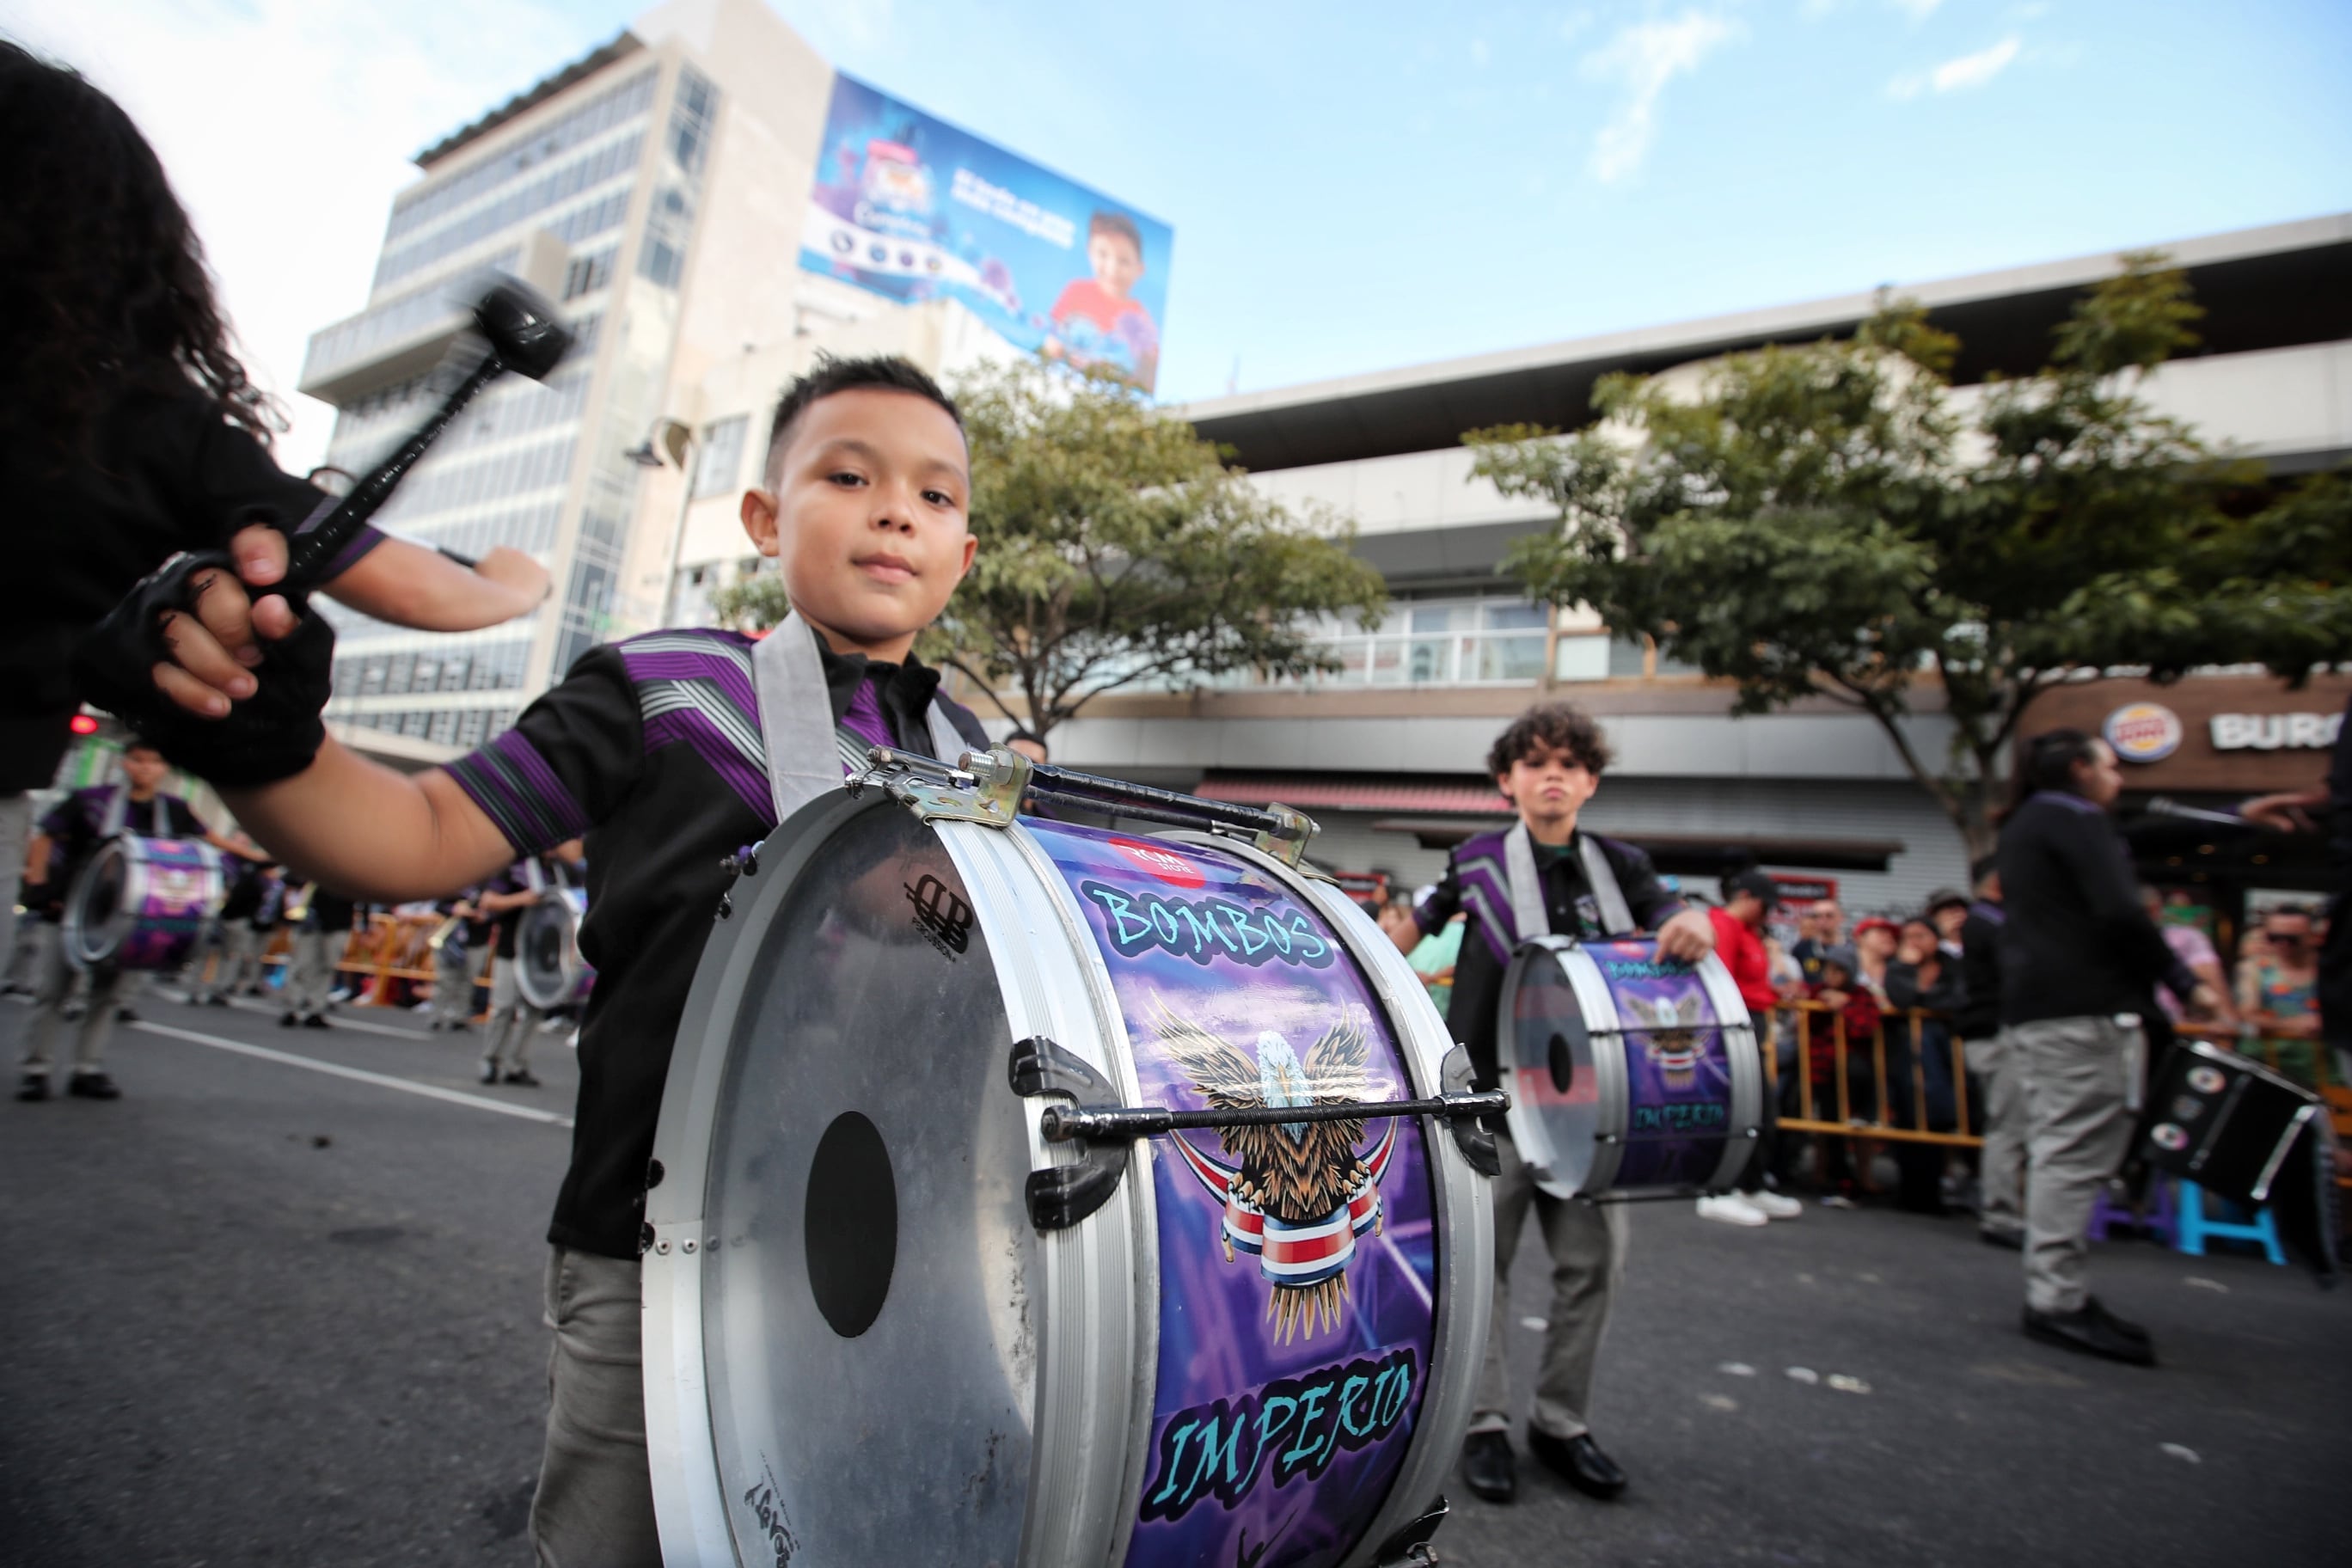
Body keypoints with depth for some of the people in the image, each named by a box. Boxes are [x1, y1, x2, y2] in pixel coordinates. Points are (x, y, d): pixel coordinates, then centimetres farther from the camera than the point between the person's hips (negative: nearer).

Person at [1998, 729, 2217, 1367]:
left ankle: (2053, 1293, 17)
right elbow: (2119, 913, -17)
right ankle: (2058, 1301, -7)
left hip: (2037, 1003, 10)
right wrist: (2183, 981, -8)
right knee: (2077, 1149, -9)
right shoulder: (2079, 822, -8)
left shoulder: (2026, 825, 24)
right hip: (2085, 1004, -10)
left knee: (2060, 1147, 12)